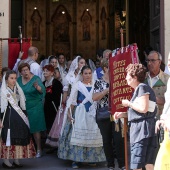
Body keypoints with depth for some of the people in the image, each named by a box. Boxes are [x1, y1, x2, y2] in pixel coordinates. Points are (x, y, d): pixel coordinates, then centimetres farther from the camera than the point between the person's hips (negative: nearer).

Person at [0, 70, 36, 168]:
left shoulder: (18, 90, 13)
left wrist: (25, 117, 15)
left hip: (20, 117, 6)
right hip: (8, 117, -6)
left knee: (19, 138, 5)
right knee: (8, 137, -5)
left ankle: (16, 160, 12)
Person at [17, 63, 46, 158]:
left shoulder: (36, 79, -10)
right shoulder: (19, 80, 5)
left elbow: (43, 90, -26)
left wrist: (37, 87, -47)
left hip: (34, 108, -5)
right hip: (22, 107, 5)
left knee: (35, 129, -2)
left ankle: (39, 149, 8)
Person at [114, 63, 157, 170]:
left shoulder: (142, 87, -9)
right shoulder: (138, 89, 20)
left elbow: (143, 108, -20)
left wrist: (129, 104, -7)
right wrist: (122, 114, 14)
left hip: (142, 128, -10)